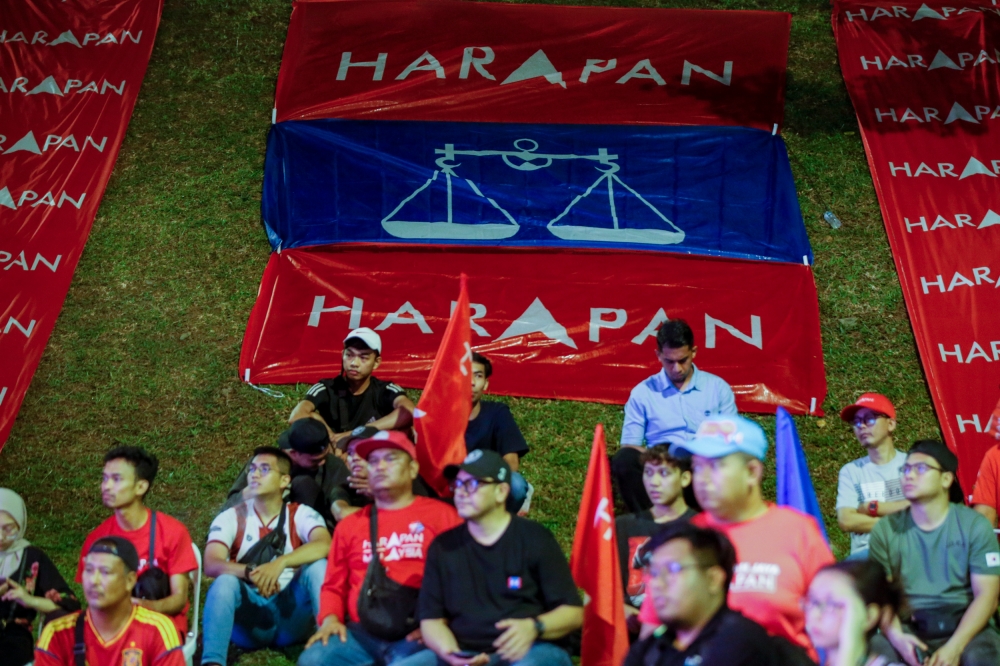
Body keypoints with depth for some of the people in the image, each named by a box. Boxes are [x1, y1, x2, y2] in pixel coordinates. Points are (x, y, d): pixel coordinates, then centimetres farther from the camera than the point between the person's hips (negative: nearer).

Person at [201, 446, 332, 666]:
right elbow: (211, 565, -14)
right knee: (225, 580, -29)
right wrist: (249, 572, -34)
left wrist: (280, 562, -37)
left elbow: (325, 545, -22)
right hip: (248, 617, 0)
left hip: (291, 616, 0)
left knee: (317, 566, -24)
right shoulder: (230, 518, 3)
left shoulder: (301, 515, 1)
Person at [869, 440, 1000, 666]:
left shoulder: (974, 526, 0)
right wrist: (896, 636, -21)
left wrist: (954, 647, -19)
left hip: (965, 625, -1)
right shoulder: (886, 530, 4)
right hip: (909, 628, 1)